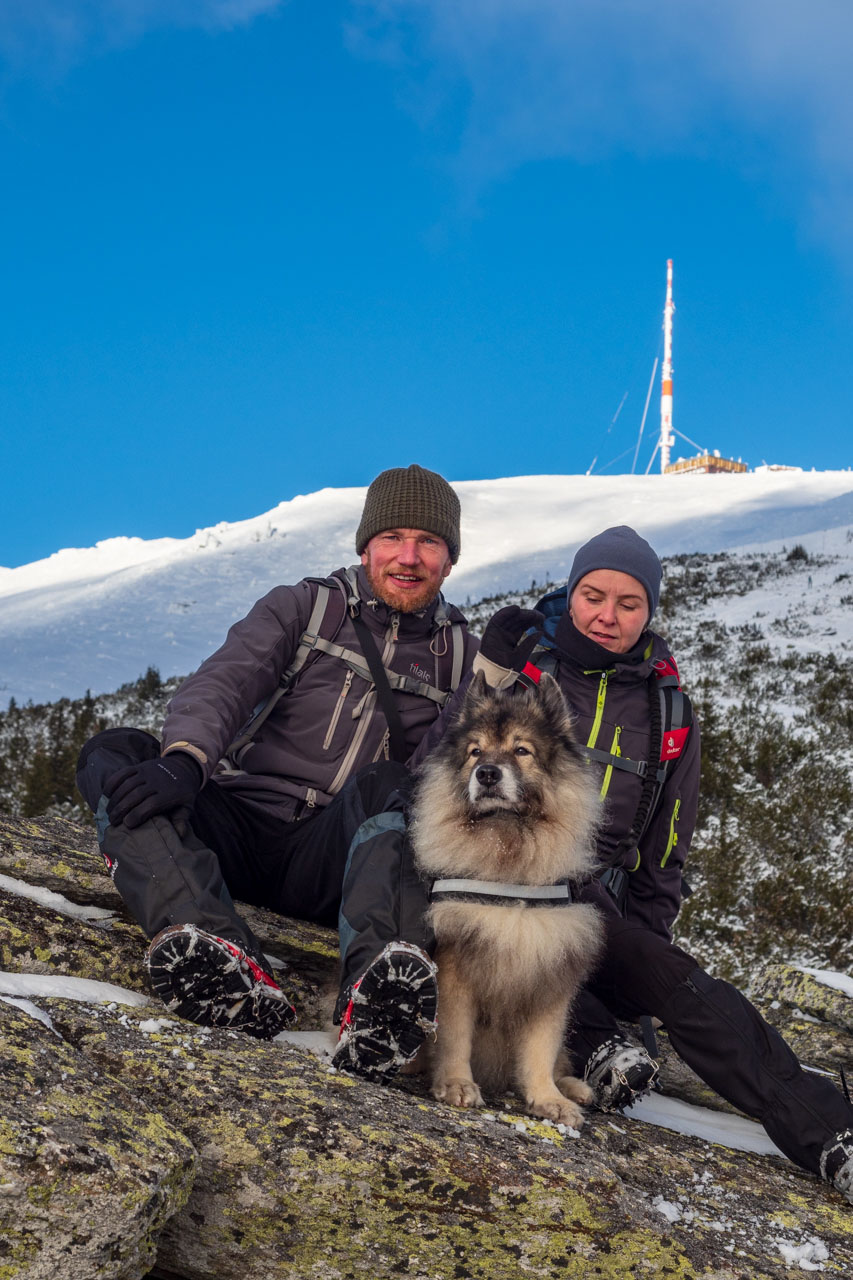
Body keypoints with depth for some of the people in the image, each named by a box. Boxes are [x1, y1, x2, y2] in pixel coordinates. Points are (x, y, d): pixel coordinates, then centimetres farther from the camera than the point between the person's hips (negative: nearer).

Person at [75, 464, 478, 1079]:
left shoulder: (460, 656, 15)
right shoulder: (303, 607, 10)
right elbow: (222, 684, -7)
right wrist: (184, 760, -30)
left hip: (334, 857, 0)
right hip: (237, 823, 1)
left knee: (389, 788, -32)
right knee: (114, 755, -24)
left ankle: (377, 985, -59)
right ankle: (216, 947, -51)